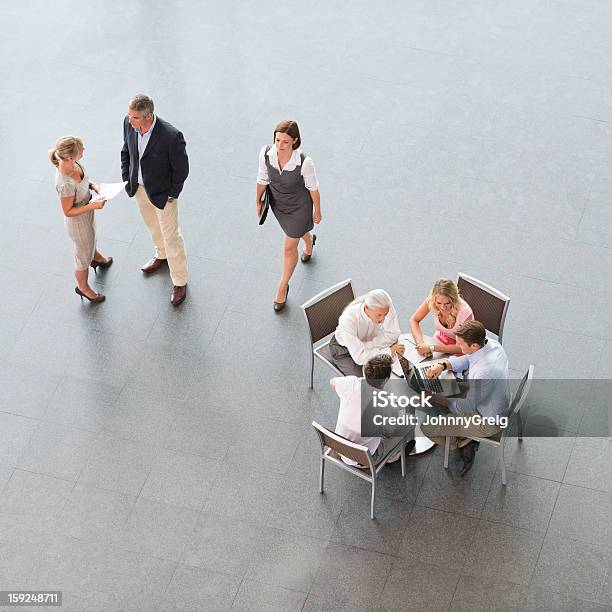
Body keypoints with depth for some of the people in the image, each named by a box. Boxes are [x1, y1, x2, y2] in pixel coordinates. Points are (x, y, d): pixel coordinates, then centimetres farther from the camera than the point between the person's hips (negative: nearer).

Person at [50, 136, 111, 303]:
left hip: (87, 213, 7)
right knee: (84, 255, 20)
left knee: (91, 239, 38)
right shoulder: (65, 184, -43)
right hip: (78, 221, -7)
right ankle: (83, 287, 48)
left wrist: (93, 185, -13)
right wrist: (93, 206, -30)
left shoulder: (69, 162, -21)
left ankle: (97, 258, 71)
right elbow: (68, 212, -28)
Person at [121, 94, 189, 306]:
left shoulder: (171, 136, -35)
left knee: (171, 235, 10)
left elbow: (181, 168, -20)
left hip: (162, 192, -5)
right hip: (139, 185, 6)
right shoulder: (129, 123, -18)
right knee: (152, 224, 30)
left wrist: (172, 195, -12)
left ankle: (179, 282, 28)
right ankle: (161, 255, 58)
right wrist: (126, 179, 3)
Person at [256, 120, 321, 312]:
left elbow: (313, 188, -18)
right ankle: (309, 240, 70)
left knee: (289, 247, 8)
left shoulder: (304, 163, -37)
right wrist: (258, 201, 6)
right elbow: (262, 179, -8)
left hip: (299, 206, -4)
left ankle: (282, 287, 31)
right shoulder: (266, 153, -27)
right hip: (277, 202, 4)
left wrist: (317, 211, -4)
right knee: (295, 231, 33)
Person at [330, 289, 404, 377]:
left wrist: (366, 346, -27)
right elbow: (360, 358, -37)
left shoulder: (385, 305, -29)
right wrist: (389, 351, -31)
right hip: (345, 350, -4)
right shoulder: (348, 319, -39)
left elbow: (392, 335, -19)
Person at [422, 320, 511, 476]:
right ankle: (466, 441, 17)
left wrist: (434, 397, -15)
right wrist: (442, 365, -12)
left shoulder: (485, 371, -38)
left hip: (487, 421, -9)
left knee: (428, 427, -9)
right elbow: (465, 360, 7)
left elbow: (466, 406, -24)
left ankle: (463, 444, 12)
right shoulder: (491, 343, -13)